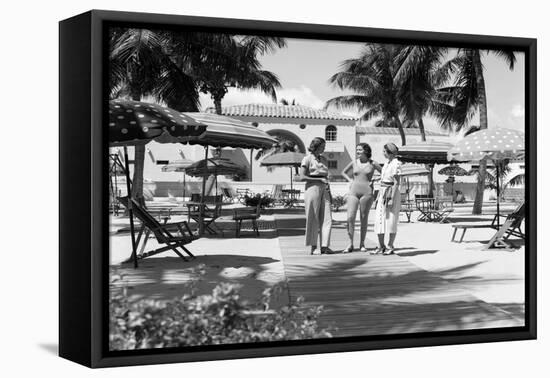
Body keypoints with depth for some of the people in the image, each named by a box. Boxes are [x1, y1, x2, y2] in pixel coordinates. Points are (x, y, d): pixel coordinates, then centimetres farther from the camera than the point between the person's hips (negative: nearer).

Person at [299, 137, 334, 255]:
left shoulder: (323, 159, 16)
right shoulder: (307, 159, -3)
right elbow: (302, 177, -10)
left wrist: (329, 192, 17)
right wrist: (319, 179, -12)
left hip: (324, 190, 6)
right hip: (312, 189, -6)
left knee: (326, 218, -1)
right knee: (313, 219, -2)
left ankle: (324, 246, 1)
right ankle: (313, 247, 3)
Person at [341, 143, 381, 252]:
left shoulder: (373, 164, 2)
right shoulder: (354, 163, 8)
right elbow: (343, 172, 24)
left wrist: (373, 181, -2)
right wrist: (350, 180, 9)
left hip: (366, 192, -2)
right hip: (353, 192, 2)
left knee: (364, 218, 2)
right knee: (350, 218, -9)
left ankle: (362, 244, 11)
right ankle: (350, 244, -3)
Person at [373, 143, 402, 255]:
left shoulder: (396, 164, -12)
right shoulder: (386, 163, 14)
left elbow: (396, 183, -15)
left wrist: (392, 198, -19)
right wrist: (378, 196, 17)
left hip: (391, 194, -8)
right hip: (383, 193, 8)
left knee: (391, 220, -2)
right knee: (379, 220, 5)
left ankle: (390, 247, 5)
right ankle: (380, 246, 10)